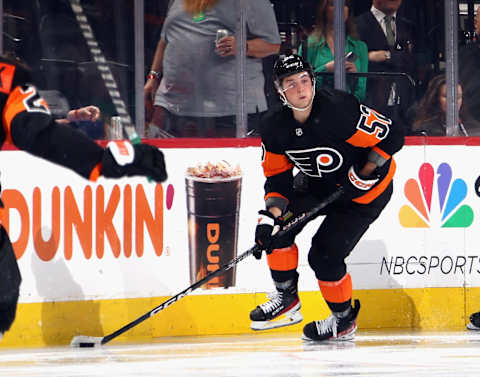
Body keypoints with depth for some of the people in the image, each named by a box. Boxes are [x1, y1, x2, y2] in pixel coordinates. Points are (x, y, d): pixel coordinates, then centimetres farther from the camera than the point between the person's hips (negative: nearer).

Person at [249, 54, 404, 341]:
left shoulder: (341, 109, -31)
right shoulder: (276, 129, -11)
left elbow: (392, 137, -24)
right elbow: (277, 177, -3)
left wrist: (363, 176, -26)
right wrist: (271, 215, -20)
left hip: (367, 190, -7)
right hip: (320, 185, 7)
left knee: (325, 254, -13)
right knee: (277, 223, -11)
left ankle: (344, 321, 11)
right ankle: (286, 299, 7)